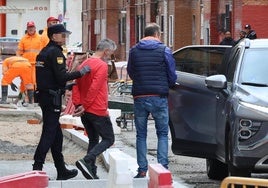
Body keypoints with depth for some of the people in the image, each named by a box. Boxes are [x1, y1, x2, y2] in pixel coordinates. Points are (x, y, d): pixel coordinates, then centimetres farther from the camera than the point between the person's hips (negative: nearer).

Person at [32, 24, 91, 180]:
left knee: (56, 134, 14)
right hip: (52, 97, -10)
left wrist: (64, 86, 24)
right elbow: (61, 76, -21)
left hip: (43, 95, 10)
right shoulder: (55, 52, -13)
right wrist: (80, 73, -14)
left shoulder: (45, 51, 16)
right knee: (49, 134, -8)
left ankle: (61, 170, 19)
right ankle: (37, 168, -11)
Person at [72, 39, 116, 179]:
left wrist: (78, 105, 2)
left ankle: (92, 173, 10)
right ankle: (87, 161, -18)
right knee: (108, 139, 0)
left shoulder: (84, 64, 12)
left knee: (93, 139, 15)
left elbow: (76, 86, 9)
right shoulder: (102, 65, -13)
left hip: (85, 111, 8)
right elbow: (94, 88, -20)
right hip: (98, 110, -8)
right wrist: (84, 106, -14)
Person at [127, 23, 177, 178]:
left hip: (139, 97, 2)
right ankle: (163, 166, -2)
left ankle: (142, 170, 5)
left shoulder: (134, 51, 5)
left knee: (141, 135, 9)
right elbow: (172, 77, 2)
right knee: (163, 133, 8)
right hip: (159, 97, -2)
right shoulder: (164, 51, -3)